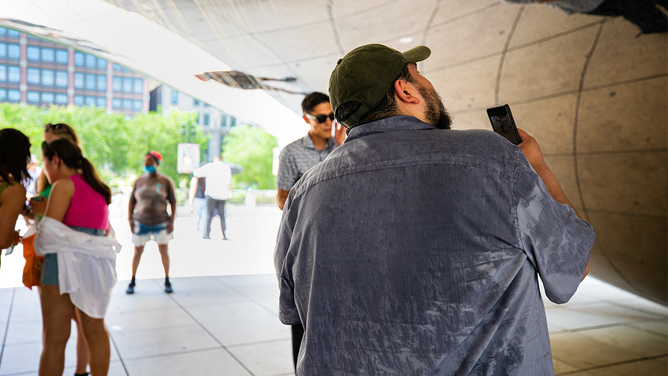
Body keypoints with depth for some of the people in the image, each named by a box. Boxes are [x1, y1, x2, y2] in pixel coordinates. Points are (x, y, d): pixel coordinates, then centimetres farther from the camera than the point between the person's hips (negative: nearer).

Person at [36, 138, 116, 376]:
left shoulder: (64, 185, -5)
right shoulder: (96, 187, 18)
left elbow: (49, 231, -13)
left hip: (67, 261, -8)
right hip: (98, 264, 8)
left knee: (54, 338, 0)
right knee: (95, 331, 14)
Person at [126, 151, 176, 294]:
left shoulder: (165, 181, -5)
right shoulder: (139, 181, 1)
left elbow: (173, 202, -3)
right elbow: (131, 201, 7)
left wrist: (172, 221, -8)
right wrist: (130, 219, 0)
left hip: (161, 223, -1)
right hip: (141, 223, 2)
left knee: (164, 252, 5)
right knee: (138, 251, 8)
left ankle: (167, 281, 19)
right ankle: (133, 281, 24)